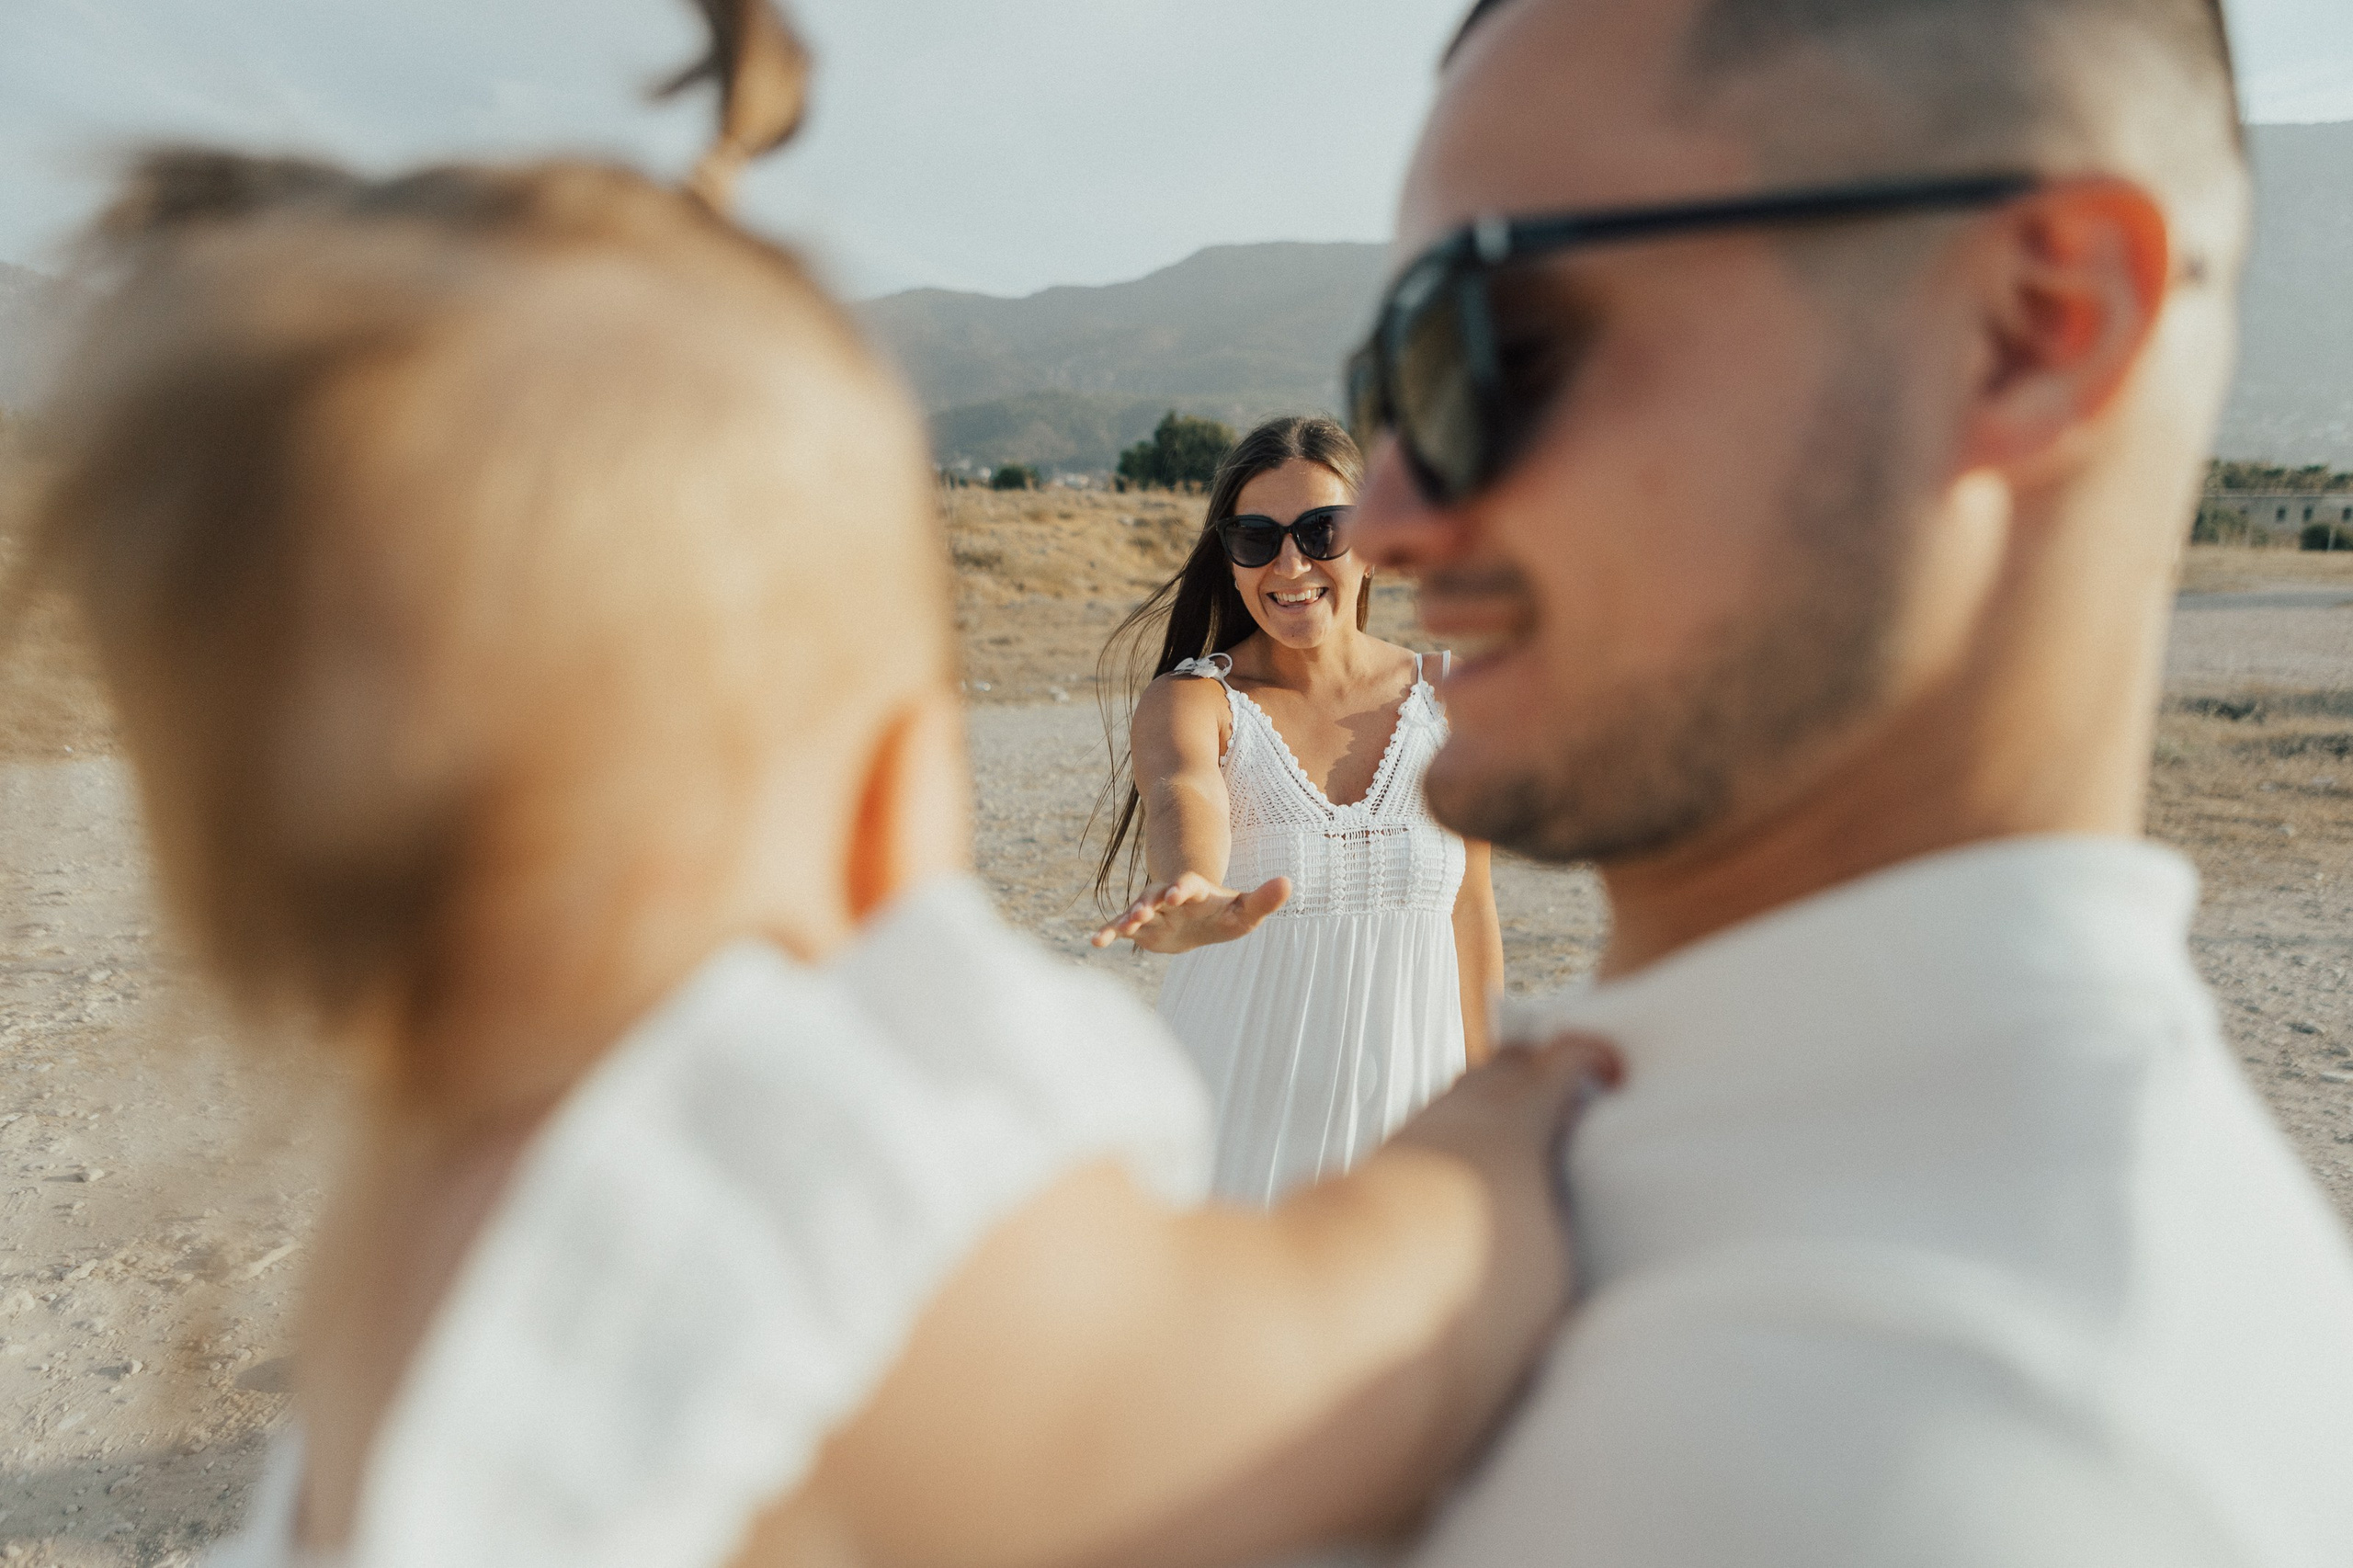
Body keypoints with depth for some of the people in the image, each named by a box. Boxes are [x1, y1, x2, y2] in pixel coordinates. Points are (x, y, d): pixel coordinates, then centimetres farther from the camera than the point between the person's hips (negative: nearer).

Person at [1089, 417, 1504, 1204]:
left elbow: (1470, 908, 7)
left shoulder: (1447, 698, -1)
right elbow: (1183, 799, -32)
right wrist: (1195, 897, -54)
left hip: (1405, 1116, 2)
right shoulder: (1189, 701, -9)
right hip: (1234, 1122, -2)